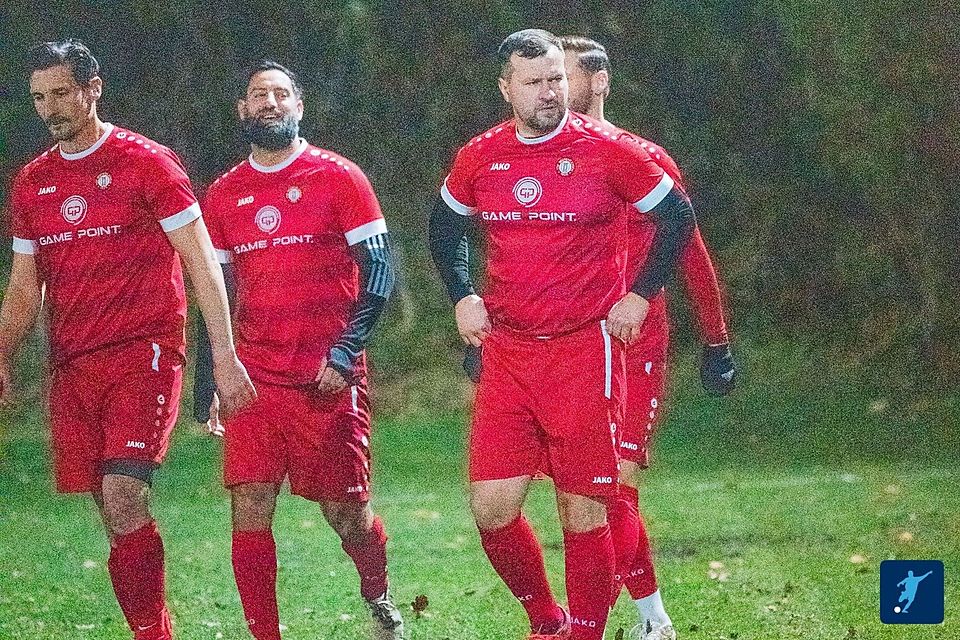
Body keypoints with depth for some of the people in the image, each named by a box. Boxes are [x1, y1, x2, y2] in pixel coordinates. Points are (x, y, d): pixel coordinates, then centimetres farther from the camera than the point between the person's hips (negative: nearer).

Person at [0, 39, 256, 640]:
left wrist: (224, 354, -11)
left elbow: (202, 262, -4)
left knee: (124, 497, -19)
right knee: (113, 513, 3)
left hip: (144, 351, -5)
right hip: (72, 365, 5)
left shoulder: (146, 162, -2)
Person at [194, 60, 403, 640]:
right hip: (255, 378, 3)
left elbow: (379, 273, -3)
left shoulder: (338, 178, 0)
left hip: (328, 379, -3)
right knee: (250, 508, -7)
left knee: (346, 510, 2)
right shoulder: (225, 195, 11)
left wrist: (344, 352, -13)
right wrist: (209, 385, 10)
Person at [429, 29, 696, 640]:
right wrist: (463, 297, 12)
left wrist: (639, 296, 0)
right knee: (491, 508, -3)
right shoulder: (480, 159, 6)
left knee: (584, 512, -3)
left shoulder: (607, 150, -4)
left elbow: (677, 216, 6)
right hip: (507, 353, 3)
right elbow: (445, 226, 25)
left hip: (586, 349, -3)